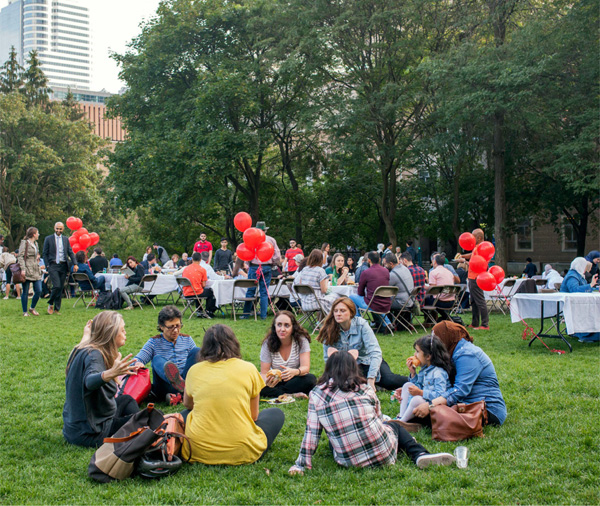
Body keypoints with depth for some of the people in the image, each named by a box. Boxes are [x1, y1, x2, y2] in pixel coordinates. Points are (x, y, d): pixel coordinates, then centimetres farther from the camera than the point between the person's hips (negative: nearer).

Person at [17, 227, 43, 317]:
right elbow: (20, 256, -10)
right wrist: (23, 269, -19)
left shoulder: (35, 243, 18)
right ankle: (25, 312, 8)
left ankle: (32, 308, 18)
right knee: (25, 292, 0)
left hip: (36, 270, 7)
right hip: (27, 270, -7)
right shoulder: (24, 243, -5)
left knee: (39, 291, -1)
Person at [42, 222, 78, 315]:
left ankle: (57, 309, 12)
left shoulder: (66, 239, 13)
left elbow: (70, 252, 11)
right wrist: (47, 266, -6)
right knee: (57, 286, -17)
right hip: (53, 265, -3)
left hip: (63, 266, 4)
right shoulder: (48, 239, 3)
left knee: (61, 288, 4)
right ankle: (50, 303, 6)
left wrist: (75, 264, -1)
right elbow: (45, 254, 4)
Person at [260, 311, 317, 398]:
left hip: (295, 381, -1)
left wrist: (295, 372, -46)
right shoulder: (268, 343, -10)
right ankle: (293, 395, -28)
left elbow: (306, 367, -21)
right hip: (276, 382, 1)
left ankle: (273, 393, -23)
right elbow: (264, 373, -12)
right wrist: (267, 381, -38)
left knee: (311, 379, -32)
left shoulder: (301, 340, -12)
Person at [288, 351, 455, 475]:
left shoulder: (317, 394, 1)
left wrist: (301, 464, 7)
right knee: (394, 424, 31)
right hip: (383, 455, 0)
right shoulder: (365, 389, 4)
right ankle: (419, 455, 7)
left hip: (347, 461, 0)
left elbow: (311, 433, -1)